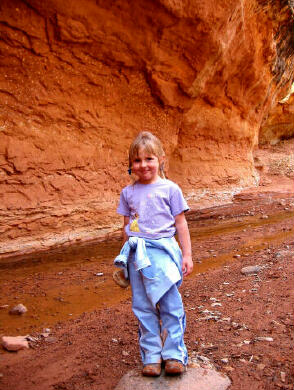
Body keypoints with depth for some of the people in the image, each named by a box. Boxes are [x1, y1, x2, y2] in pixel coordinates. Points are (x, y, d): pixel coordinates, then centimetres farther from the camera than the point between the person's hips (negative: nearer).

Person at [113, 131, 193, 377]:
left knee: (171, 305, 1)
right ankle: (151, 356, 21)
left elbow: (181, 224, 3)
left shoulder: (170, 189, 0)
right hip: (137, 254, 3)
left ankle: (173, 354, 16)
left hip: (163, 251, -3)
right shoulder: (128, 193, 8)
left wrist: (187, 254, 1)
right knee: (143, 308, 8)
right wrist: (126, 257, 18)